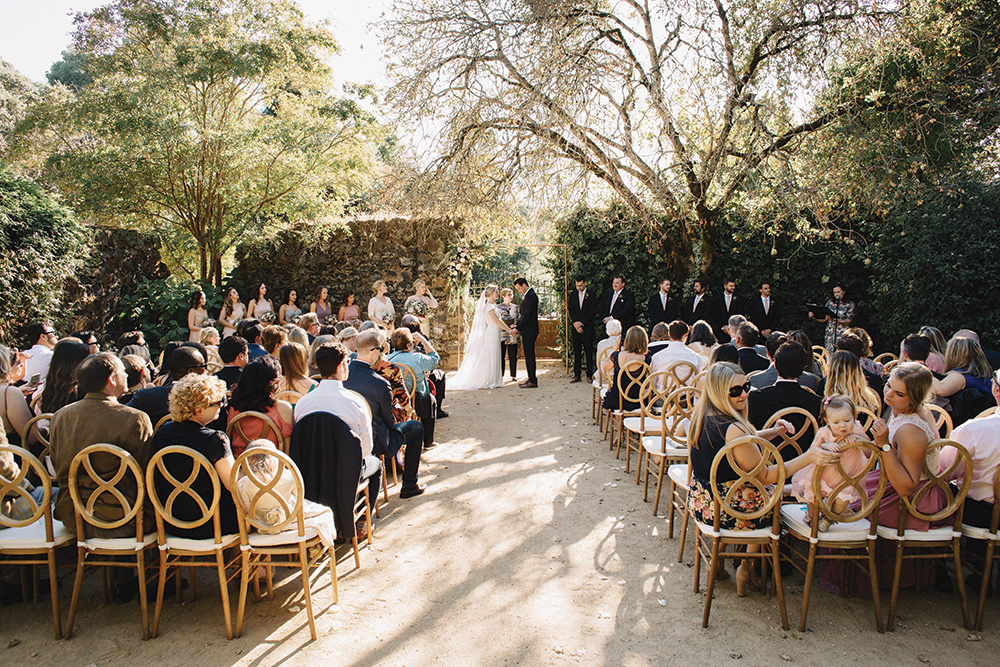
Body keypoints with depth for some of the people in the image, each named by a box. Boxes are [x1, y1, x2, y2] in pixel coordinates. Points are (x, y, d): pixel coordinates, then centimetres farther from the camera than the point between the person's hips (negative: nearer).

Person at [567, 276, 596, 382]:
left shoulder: (591, 295, 1)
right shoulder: (572, 296, 12)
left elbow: (593, 312, -5)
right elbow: (571, 312, 8)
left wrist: (581, 322, -11)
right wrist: (576, 324, -7)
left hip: (587, 329, -3)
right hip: (576, 329, 3)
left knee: (589, 353, -2)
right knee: (576, 353, 4)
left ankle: (589, 375, 4)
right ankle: (576, 375, 8)